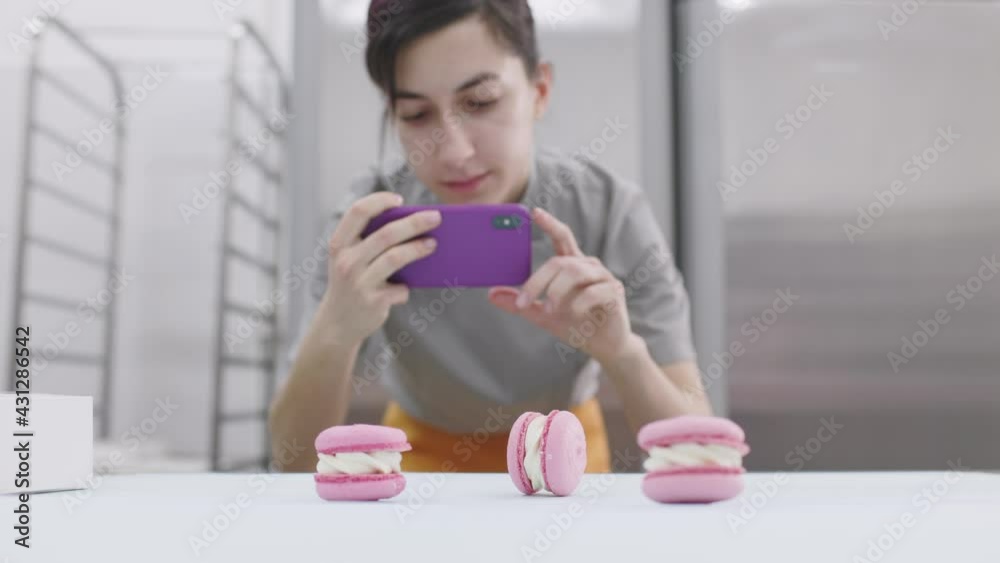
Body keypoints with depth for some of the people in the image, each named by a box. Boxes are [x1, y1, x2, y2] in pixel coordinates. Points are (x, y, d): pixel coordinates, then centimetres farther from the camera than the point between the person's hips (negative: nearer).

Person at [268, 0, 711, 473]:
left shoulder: (611, 214, -24)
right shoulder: (371, 223, -23)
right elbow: (297, 461, -25)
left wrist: (622, 350, -43)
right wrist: (334, 331, -43)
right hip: (427, 453, 0)